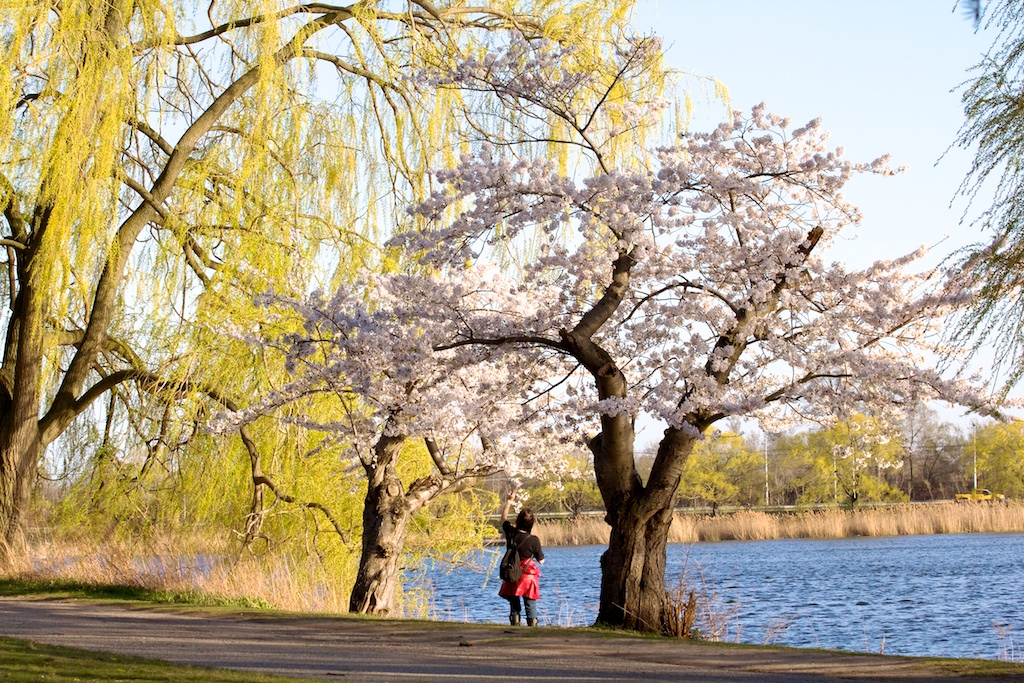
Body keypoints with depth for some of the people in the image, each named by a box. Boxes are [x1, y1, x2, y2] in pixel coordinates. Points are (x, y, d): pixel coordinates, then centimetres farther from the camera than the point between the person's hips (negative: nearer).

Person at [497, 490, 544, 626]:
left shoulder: (510, 532, -7)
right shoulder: (533, 540, -15)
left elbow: (503, 518, 16)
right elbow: (541, 560, -4)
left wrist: (509, 501, 22)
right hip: (528, 577, -3)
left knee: (514, 606, 12)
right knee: (531, 606, 4)